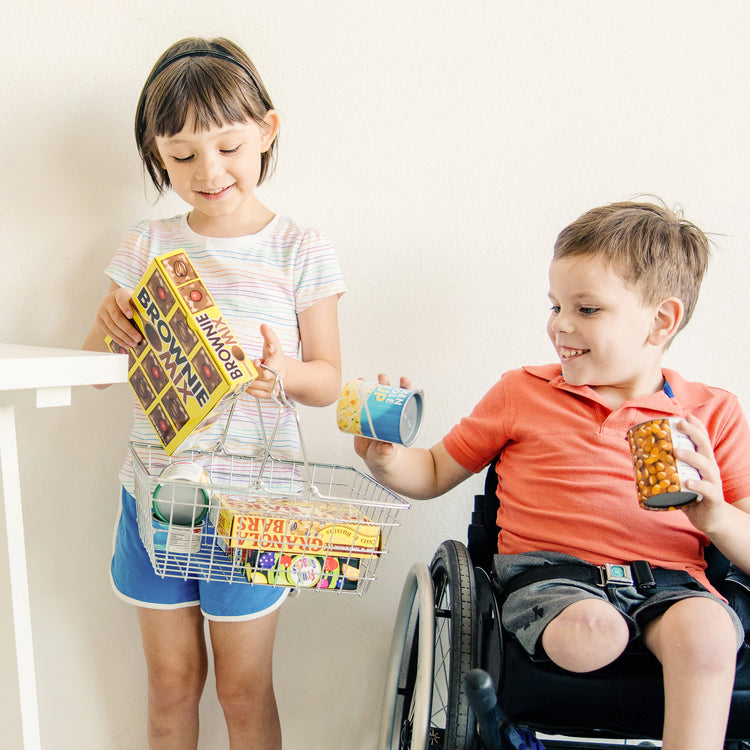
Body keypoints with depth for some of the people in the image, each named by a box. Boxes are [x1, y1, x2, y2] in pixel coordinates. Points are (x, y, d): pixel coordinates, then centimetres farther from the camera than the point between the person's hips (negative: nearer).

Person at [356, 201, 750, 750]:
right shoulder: (523, 393, 12)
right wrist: (386, 458, -6)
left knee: (705, 630, -32)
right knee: (586, 631, -33)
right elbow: (434, 474, 16)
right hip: (547, 569, 0)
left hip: (669, 580, 1)